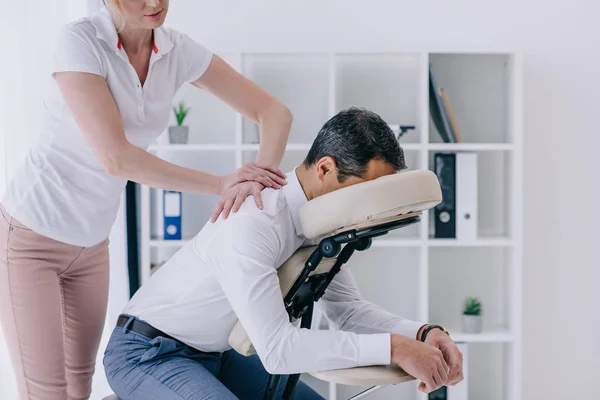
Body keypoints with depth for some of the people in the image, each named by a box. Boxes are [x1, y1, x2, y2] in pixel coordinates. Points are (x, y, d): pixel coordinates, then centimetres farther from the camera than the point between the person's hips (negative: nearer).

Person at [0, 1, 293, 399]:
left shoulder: (179, 51, -7)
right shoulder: (81, 41, -22)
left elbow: (275, 112, -7)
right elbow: (115, 157, -31)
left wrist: (258, 174, -27)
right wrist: (221, 183, -27)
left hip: (91, 241, 6)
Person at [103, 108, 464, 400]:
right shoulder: (252, 225, -32)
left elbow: (346, 306, 0)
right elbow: (277, 347, -35)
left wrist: (421, 334, -16)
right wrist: (393, 348, -35)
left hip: (211, 354, 8)